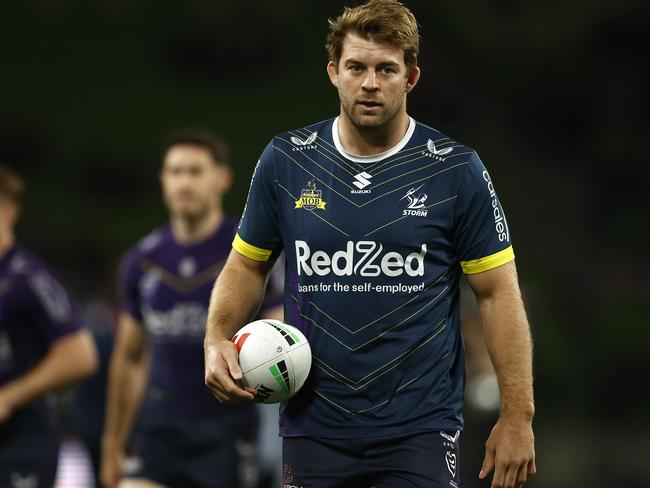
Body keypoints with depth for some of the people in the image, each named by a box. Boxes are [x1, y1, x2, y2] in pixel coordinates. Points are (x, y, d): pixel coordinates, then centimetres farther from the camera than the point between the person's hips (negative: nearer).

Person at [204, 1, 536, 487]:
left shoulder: (456, 170, -4)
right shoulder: (285, 160, 3)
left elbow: (499, 293, -2)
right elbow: (247, 265, 15)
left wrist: (517, 416, -7)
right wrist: (218, 339, -4)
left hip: (421, 429, -2)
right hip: (313, 425, 2)